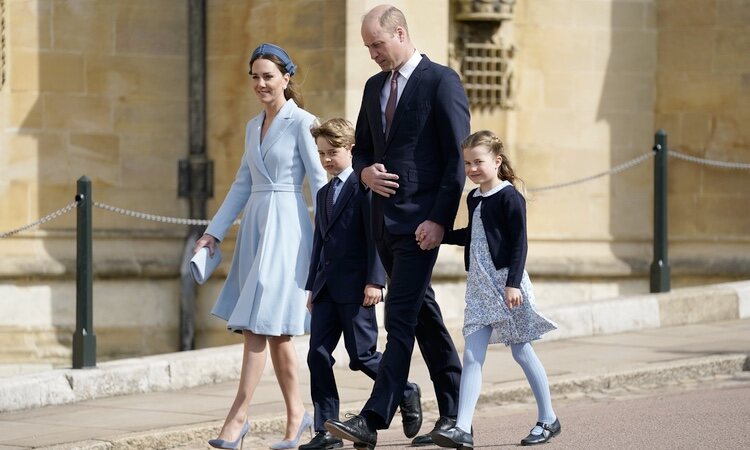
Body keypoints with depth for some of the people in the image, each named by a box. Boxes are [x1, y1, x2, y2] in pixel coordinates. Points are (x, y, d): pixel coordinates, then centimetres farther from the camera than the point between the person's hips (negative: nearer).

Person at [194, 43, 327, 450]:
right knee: (275, 330, 8)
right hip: (255, 227, 8)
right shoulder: (253, 126, 15)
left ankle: (238, 415, -13)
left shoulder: (301, 122, -6)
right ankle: (296, 414, 15)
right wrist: (214, 232, 15)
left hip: (286, 226, -8)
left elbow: (320, 182, -9)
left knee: (260, 322, -12)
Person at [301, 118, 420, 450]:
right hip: (327, 288, 8)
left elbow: (375, 235, -12)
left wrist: (374, 280, -18)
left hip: (356, 287, -8)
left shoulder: (363, 185, -5)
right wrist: (313, 287, 19)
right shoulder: (324, 194, 20)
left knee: (361, 355, -5)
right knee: (318, 355, -1)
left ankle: (406, 393, 20)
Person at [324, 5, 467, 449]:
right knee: (423, 316, 13)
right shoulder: (375, 87, 15)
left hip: (421, 220, -8)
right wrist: (365, 171, 0)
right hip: (385, 219, 8)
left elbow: (457, 158, -11)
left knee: (401, 319, -12)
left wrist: (439, 220, -17)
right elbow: (362, 146, 24)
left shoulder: (442, 81, -8)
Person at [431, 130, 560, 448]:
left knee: (521, 351, 3)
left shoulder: (509, 197, -10)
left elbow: (519, 244, -15)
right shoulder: (474, 198, 12)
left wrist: (513, 283, -22)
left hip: (506, 283, -7)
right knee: (472, 356, -3)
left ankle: (548, 419, 18)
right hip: (480, 287, 7)